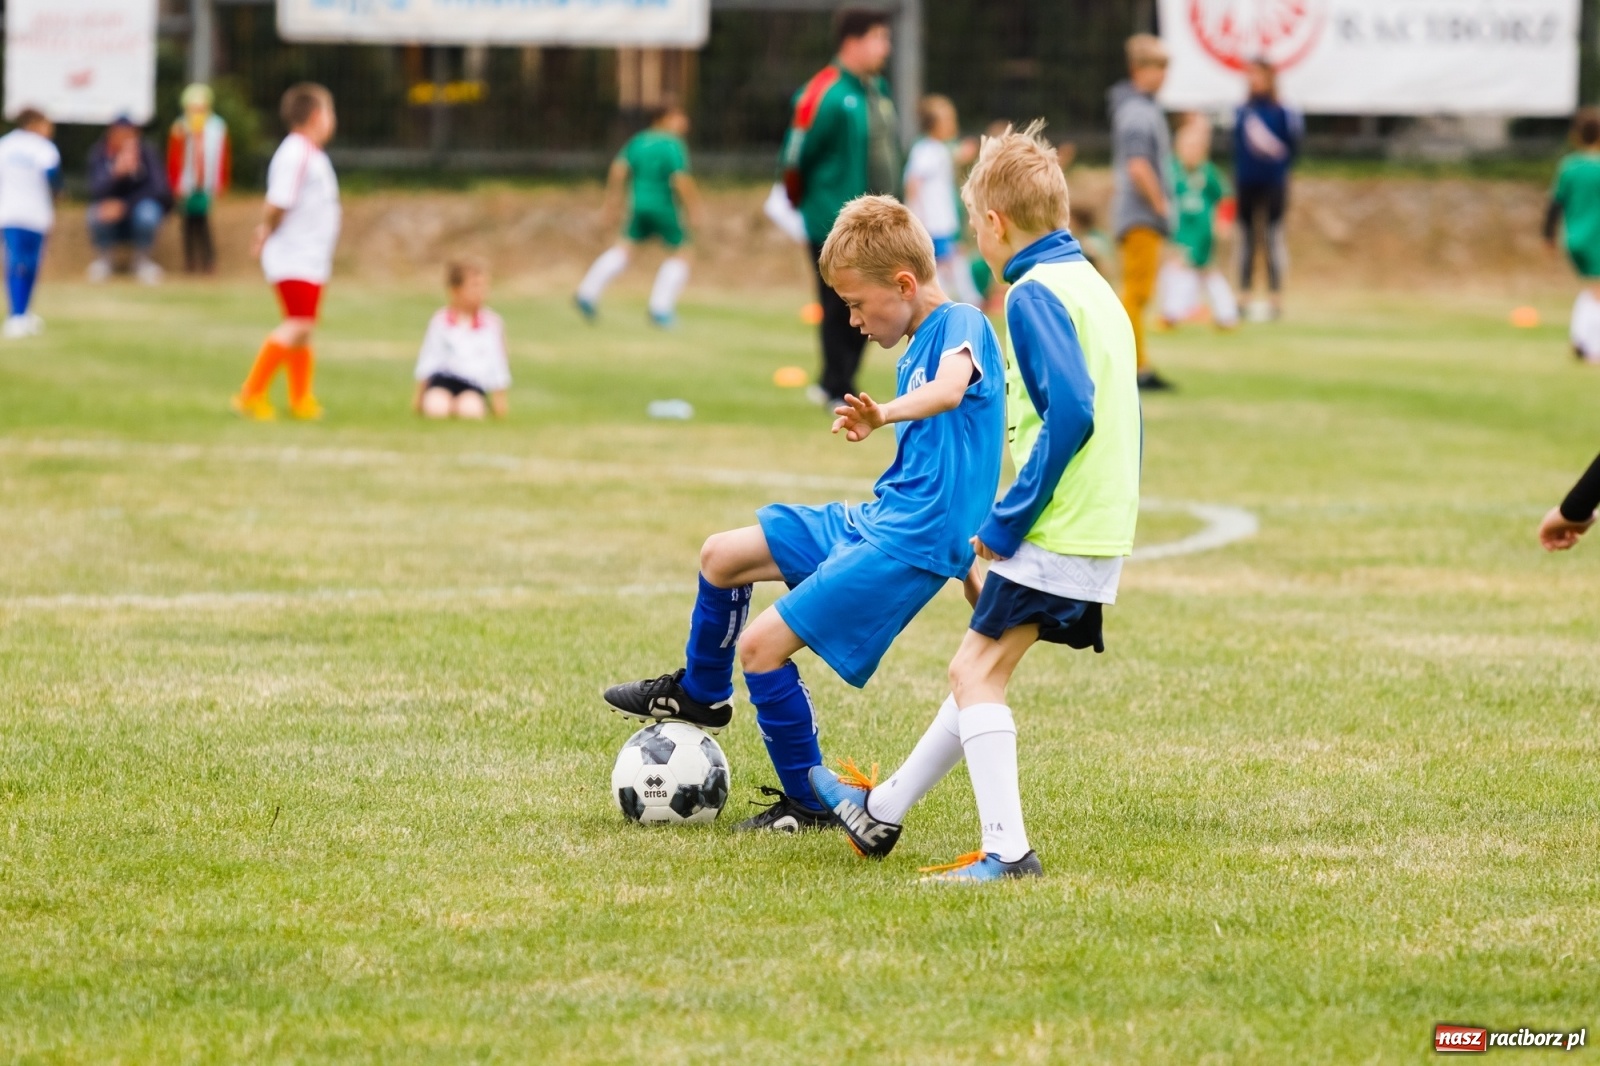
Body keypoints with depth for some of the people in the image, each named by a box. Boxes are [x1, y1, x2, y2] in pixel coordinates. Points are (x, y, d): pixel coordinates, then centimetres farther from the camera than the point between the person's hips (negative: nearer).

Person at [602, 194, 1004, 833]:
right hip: (873, 518, 10)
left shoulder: (962, 325, -14)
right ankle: (700, 695, 41)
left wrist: (884, 415, -53)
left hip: (910, 543, -10)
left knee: (761, 643, -13)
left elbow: (948, 391, -38)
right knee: (721, 556, 18)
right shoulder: (914, 354, 16)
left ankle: (811, 804, 1)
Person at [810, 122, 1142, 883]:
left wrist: (1007, 520, -18)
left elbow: (1070, 412, -24)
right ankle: (881, 813, 27)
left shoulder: (1034, 294, -13)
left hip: (1053, 533, -10)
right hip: (1102, 533, 10)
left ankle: (1008, 850, -9)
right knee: (981, 669, 17)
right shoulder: (1094, 287, 16)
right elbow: (1120, 413, 19)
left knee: (976, 673, -5)